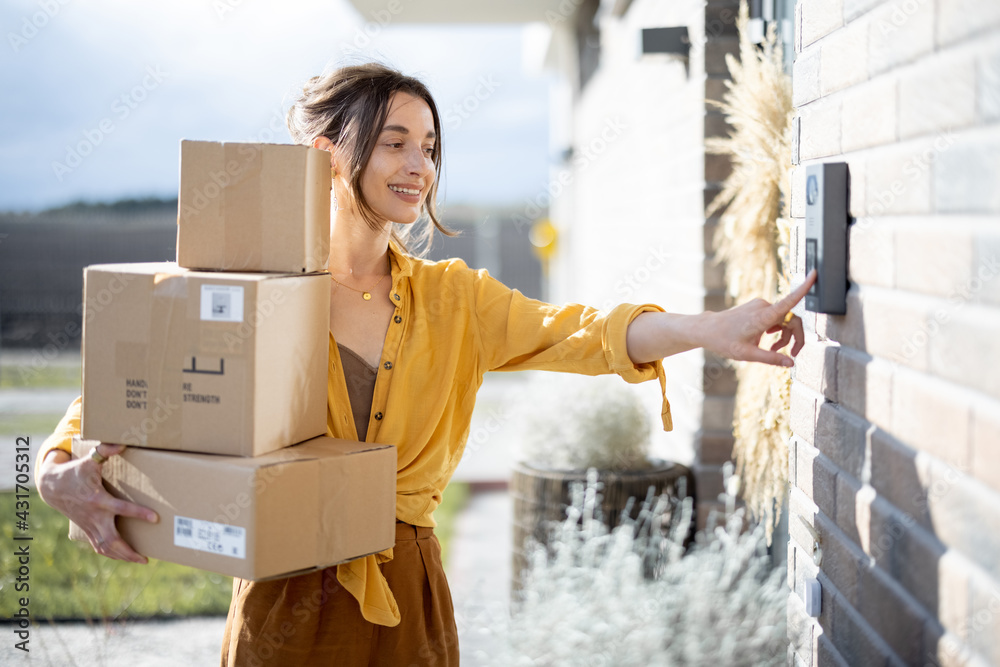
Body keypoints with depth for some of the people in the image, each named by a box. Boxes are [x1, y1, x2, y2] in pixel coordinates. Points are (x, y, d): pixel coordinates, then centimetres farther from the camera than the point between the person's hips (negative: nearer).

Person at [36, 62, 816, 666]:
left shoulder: (450, 298, 4)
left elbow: (576, 333, -10)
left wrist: (712, 330, -27)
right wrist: (63, 475, -24)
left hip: (407, 599, 3)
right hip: (289, 601, -3)